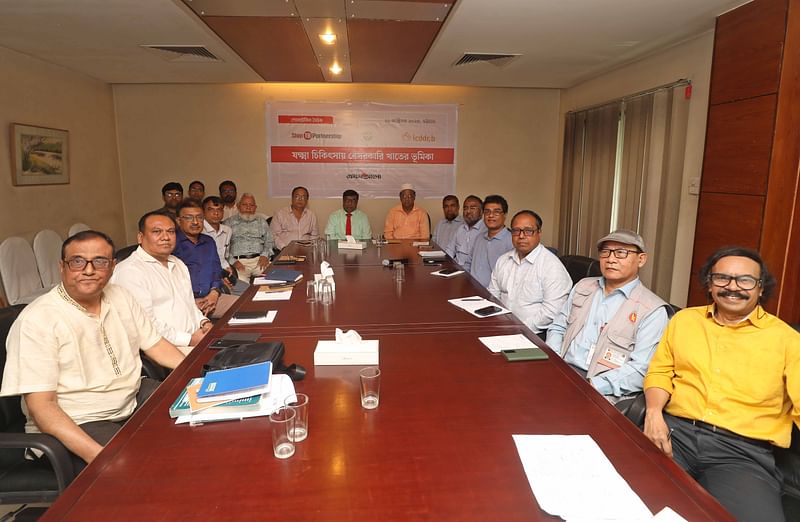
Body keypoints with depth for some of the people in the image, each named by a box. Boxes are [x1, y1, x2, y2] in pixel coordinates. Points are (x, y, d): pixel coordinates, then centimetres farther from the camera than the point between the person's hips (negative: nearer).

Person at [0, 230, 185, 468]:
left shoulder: (120, 296, 4)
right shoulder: (36, 320, -15)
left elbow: (155, 344, 10)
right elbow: (40, 405, -19)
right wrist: (96, 454, -30)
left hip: (135, 399, 7)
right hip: (73, 424, -7)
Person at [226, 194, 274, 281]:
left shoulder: (261, 221, 23)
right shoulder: (230, 223, 16)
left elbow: (269, 241, 17)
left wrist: (265, 255, -3)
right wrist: (233, 261, -9)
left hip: (259, 259, 2)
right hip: (239, 261, -2)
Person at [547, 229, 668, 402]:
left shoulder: (653, 310, -3)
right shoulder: (583, 286, 15)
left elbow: (641, 368, -11)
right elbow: (558, 328, 17)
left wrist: (592, 385, -19)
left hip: (602, 393, -5)